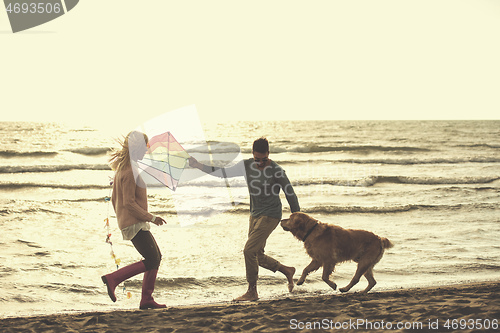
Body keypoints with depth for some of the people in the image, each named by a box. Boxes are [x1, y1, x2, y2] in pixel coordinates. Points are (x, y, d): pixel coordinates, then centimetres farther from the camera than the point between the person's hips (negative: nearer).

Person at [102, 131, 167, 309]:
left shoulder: (121, 168, 15)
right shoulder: (130, 171, -16)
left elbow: (114, 199, 20)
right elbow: (129, 202, -21)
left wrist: (122, 219, 27)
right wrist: (150, 218, -17)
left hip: (127, 222, 10)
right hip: (135, 224, -10)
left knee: (156, 257, 12)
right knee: (152, 260, -9)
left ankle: (147, 300, 12)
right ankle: (113, 278, -7)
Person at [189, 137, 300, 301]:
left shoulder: (276, 170, -15)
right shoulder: (247, 165, 1)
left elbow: (291, 195, -9)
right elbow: (224, 173, 9)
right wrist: (199, 166, 0)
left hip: (270, 215, -7)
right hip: (255, 214, 7)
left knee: (249, 250, -15)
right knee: (256, 255, 10)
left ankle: (252, 291, -4)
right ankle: (287, 271, 31)